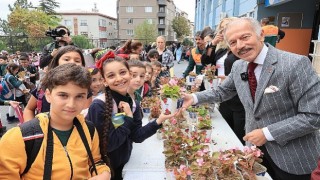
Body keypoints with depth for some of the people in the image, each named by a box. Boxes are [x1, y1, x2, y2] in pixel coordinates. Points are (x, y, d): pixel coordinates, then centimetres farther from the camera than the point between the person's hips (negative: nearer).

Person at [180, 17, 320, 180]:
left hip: (293, 155, -5)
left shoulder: (296, 64, -23)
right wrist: (194, 97, -5)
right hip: (256, 148, 5)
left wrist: (268, 133, -23)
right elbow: (222, 92, 10)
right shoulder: (238, 67, -4)